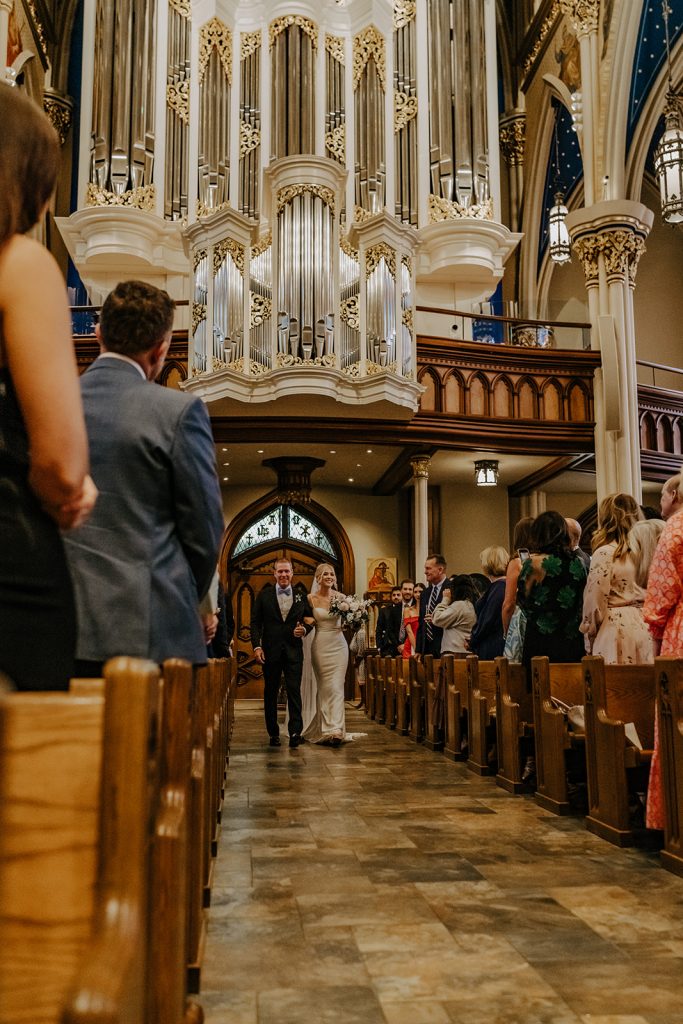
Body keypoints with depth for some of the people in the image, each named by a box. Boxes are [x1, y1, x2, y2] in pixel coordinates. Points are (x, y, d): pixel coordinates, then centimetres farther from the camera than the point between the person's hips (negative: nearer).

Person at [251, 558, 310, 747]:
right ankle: (273, 733, 16)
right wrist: (256, 646, -8)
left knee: (294, 691, -8)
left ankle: (295, 732, -9)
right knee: (270, 693, 7)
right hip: (270, 651, 0)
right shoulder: (264, 595, 5)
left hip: (294, 651, 0)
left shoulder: (301, 595, 8)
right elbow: (255, 622, 3)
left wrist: (304, 629, -10)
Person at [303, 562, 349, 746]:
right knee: (325, 687, 4)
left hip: (339, 645, 1)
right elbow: (306, 621, 10)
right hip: (321, 646, -1)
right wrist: (308, 623, -11)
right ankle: (325, 729, 12)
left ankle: (335, 729, -3)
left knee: (337, 687, -4)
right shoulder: (311, 598, -2)